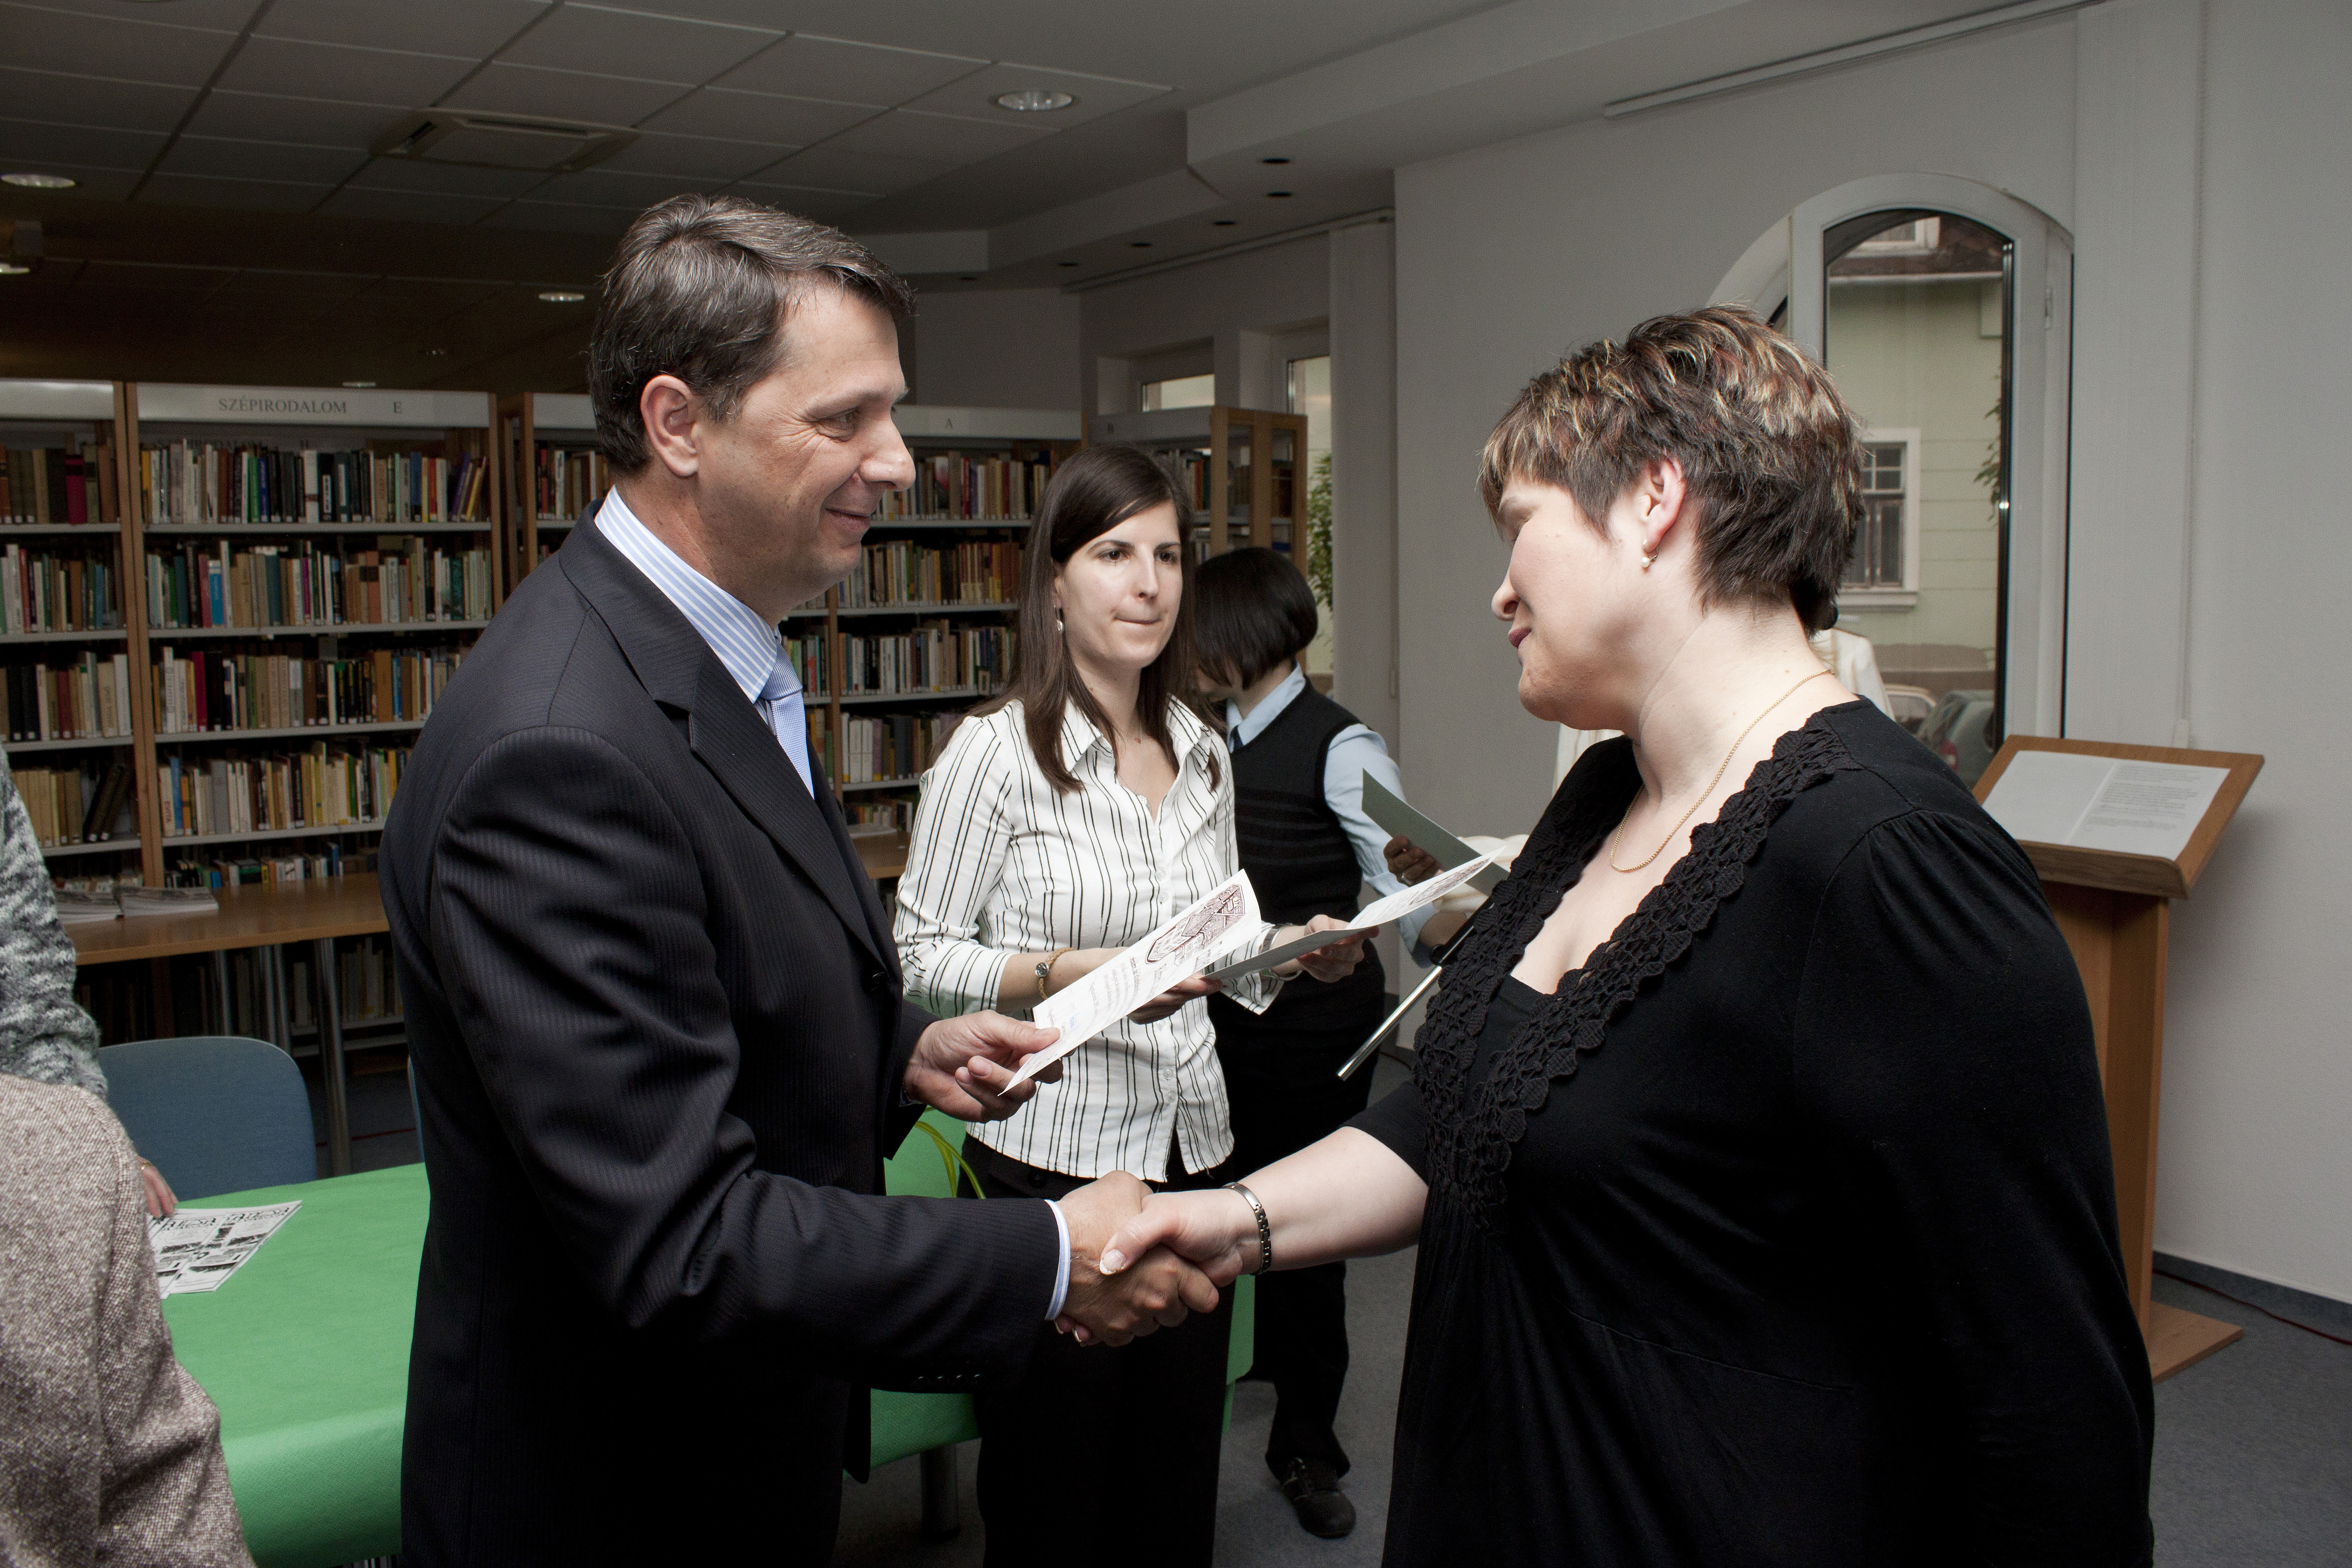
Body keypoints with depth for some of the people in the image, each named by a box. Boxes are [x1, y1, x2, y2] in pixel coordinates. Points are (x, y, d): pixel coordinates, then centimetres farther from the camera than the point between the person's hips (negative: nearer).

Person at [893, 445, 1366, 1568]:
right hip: (1053, 1154, -5)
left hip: (1193, 1147, 5)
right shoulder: (996, 750, -10)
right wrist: (1064, 976, -22)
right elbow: (920, 957, -8)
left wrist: (1297, 951, -2)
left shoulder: (1204, 755, 8)